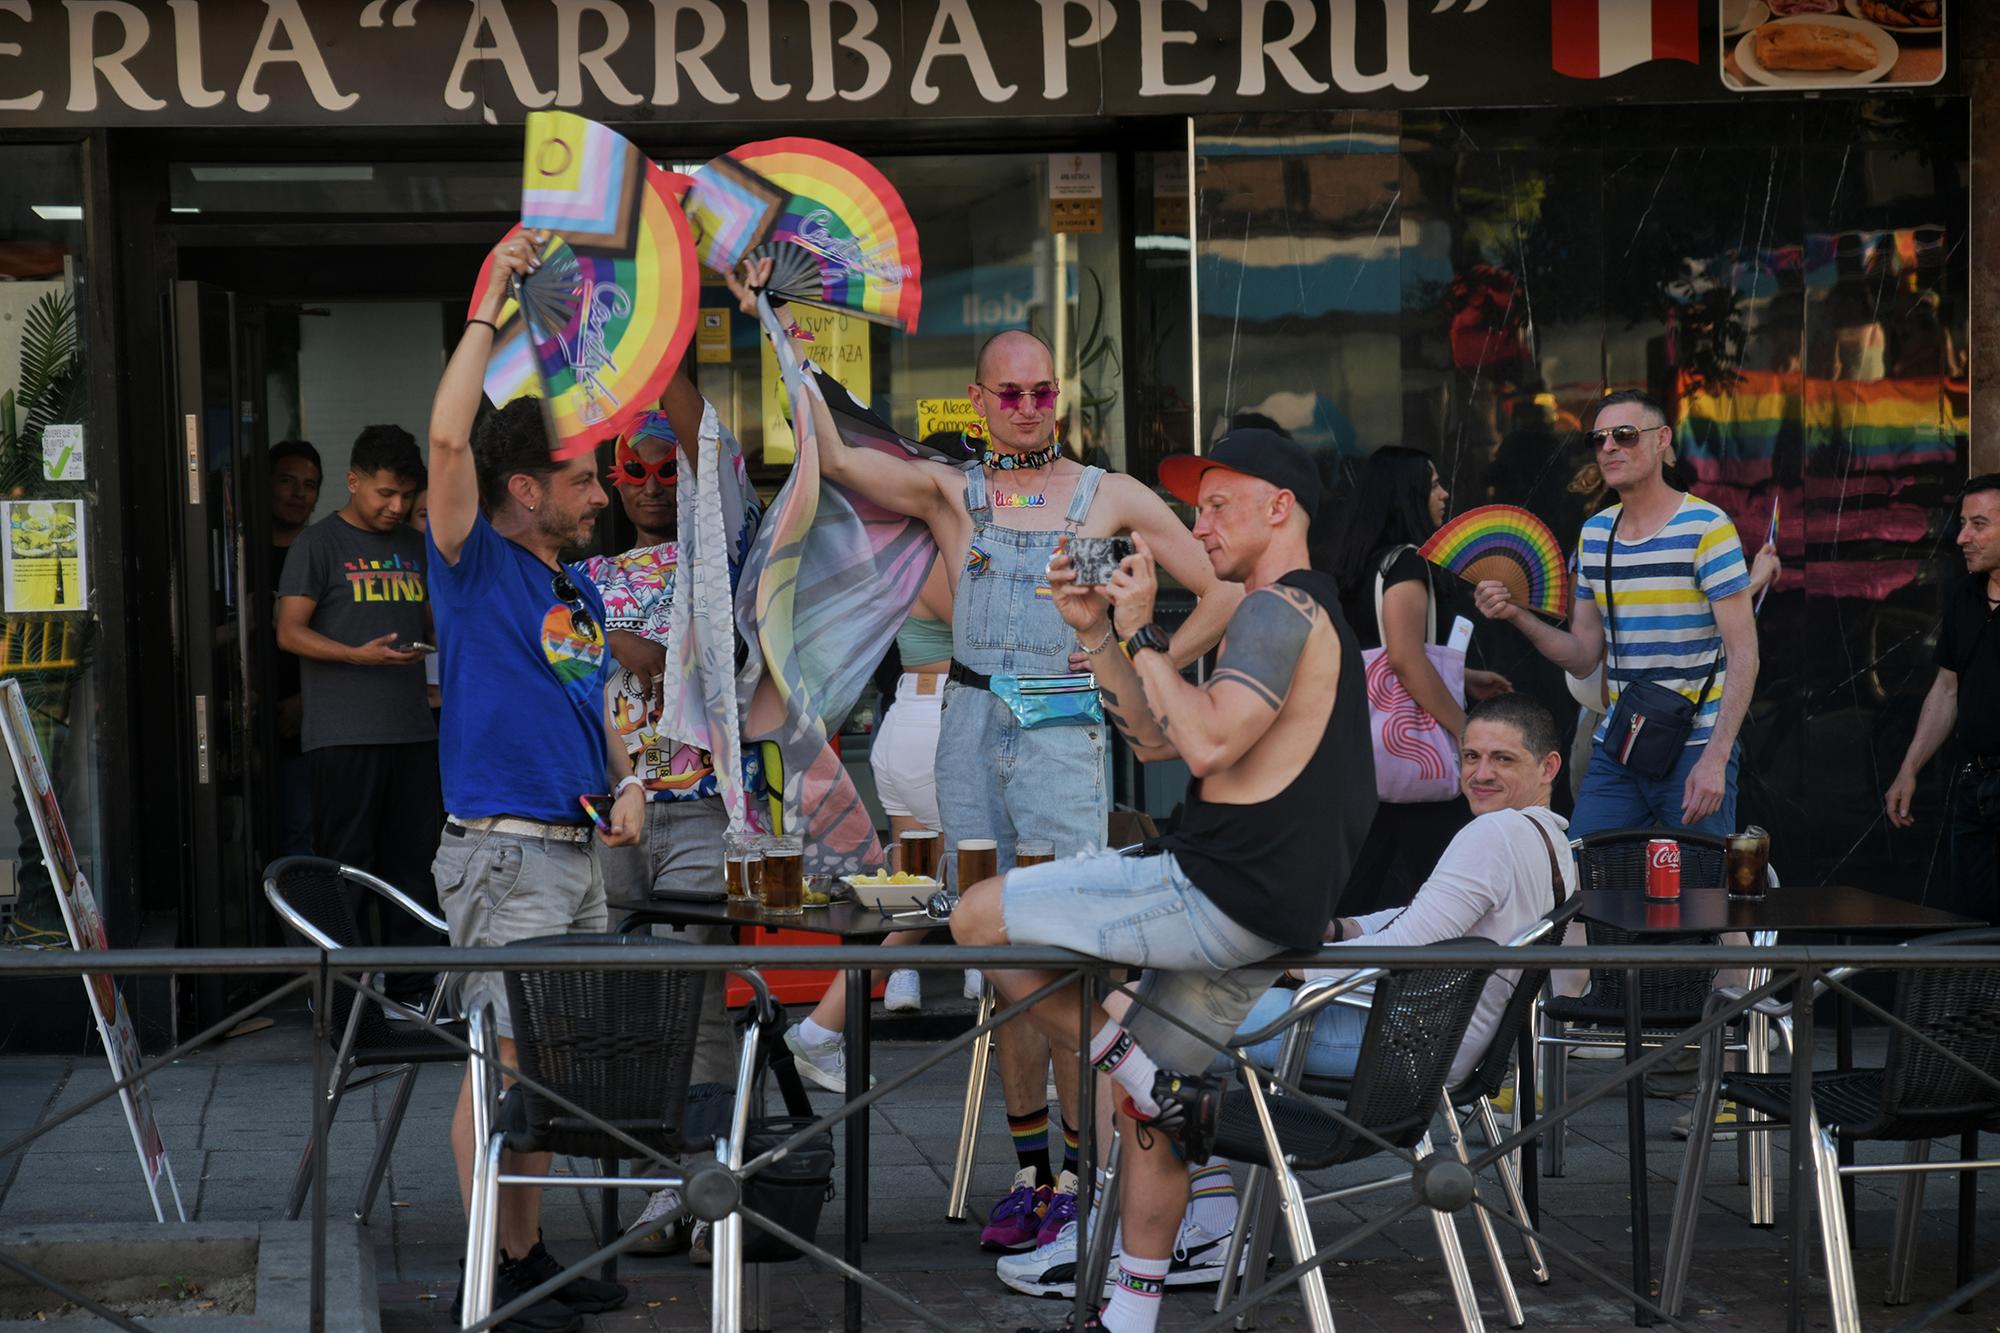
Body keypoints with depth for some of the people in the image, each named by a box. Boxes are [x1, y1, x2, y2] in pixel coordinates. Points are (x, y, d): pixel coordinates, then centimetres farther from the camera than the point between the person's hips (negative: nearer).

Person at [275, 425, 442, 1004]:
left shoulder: (414, 548, 18)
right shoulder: (319, 544, -1)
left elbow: (437, 624, 26)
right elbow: (290, 632, -6)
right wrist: (358, 655, -20)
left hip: (412, 731, 6)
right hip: (343, 734, -6)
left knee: (414, 859, 7)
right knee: (345, 867, -4)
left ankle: (413, 987, 13)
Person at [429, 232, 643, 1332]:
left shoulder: (581, 595, 16)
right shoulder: (476, 567, -6)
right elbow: (448, 437, -21)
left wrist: (627, 783, 6)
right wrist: (490, 302, -17)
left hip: (578, 851, 8)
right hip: (504, 854, -8)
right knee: (503, 1058, -6)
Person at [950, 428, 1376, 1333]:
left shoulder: (1280, 609, -10)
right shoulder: (1295, 613, 23)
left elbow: (1209, 743, -25)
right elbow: (1154, 740, 21)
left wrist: (1143, 631, -15)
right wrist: (1097, 631, 11)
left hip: (1221, 892, -10)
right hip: (1263, 910, 10)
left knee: (979, 917, -9)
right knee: (1148, 1104, 16)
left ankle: (1143, 1076, -4)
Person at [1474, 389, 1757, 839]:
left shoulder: (1705, 527, -8)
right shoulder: (1594, 533, 11)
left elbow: (1743, 654, -12)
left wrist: (1715, 759, -20)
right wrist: (1517, 615, -3)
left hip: (1695, 748, -5)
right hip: (1615, 750, 5)